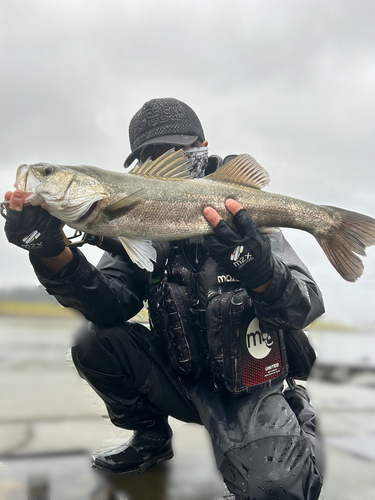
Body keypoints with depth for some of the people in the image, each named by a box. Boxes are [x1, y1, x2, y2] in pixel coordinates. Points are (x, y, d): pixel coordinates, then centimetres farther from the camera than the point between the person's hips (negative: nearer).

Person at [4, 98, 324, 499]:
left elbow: (307, 308, -20)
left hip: (244, 386, -4)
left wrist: (259, 271, -42)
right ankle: (151, 439, 11)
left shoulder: (243, 221, -12)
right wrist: (53, 254, -29)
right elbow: (112, 306, -13)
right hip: (178, 375, 5)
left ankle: (295, 419, 10)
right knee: (94, 341, -14)